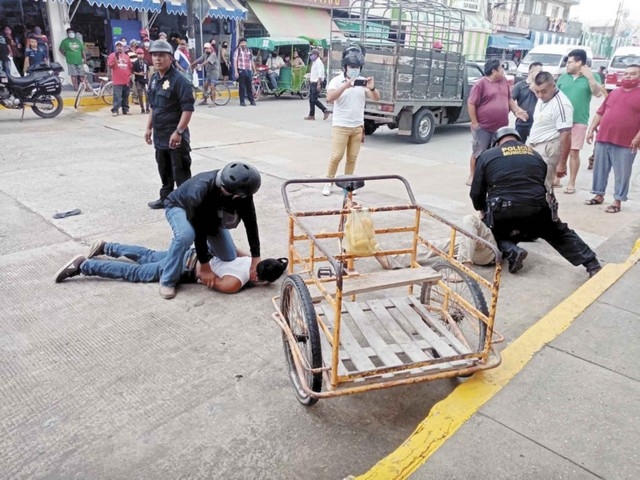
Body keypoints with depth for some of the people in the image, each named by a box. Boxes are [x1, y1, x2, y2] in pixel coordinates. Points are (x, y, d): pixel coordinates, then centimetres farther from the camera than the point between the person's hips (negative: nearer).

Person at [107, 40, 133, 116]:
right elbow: (110, 65, -11)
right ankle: (114, 110, -6)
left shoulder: (126, 56, 13)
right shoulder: (112, 55, 0)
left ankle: (125, 110, 19)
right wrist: (115, 59, -23)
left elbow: (130, 67, 22)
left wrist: (130, 74, 13)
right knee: (117, 97, -9)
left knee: (125, 97, 11)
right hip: (117, 81, -5)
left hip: (126, 81, 5)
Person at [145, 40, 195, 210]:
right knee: (164, 170, 20)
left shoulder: (178, 80, -15)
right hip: (160, 135, 9)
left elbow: (188, 108, -20)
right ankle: (166, 198, 35)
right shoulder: (154, 79, 11)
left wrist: (178, 132, -23)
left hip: (175, 136, -8)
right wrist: (149, 128, 19)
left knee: (181, 172, -2)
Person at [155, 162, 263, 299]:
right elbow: (199, 231, -38)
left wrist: (256, 258, -25)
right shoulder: (200, 191, -45)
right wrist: (205, 267, -31)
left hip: (210, 213, 5)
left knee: (229, 257, -1)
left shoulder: (242, 190, -31)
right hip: (179, 207, -5)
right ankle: (168, 281, -18)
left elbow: (251, 222, -23)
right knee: (185, 236, -38)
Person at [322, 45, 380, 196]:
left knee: (352, 157, 7)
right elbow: (329, 98, -21)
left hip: (358, 126, 4)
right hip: (340, 126, -4)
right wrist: (345, 86, -34)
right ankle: (328, 182, 9)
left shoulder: (363, 81, 5)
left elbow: (376, 98, -3)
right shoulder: (337, 80, -5)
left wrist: (372, 88, -25)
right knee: (336, 156, -5)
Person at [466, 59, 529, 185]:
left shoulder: (504, 82, 11)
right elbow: (471, 104, -13)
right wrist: (474, 123, -14)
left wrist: (517, 110, 7)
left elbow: (509, 99, 22)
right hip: (483, 127, -7)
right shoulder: (481, 83, -11)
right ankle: (472, 176, 12)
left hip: (501, 127, 7)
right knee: (478, 153, 1)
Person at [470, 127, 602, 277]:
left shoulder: (487, 156, 9)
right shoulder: (535, 155, 21)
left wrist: (483, 211, 27)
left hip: (502, 214, -3)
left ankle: (512, 251, -2)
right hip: (536, 210, 3)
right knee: (560, 234, 26)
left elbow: (476, 193, 8)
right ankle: (592, 265, 19)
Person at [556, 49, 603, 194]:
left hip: (579, 122, -3)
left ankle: (571, 183, 11)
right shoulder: (563, 77, 7)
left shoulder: (591, 77, 1)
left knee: (574, 152, 1)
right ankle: (555, 178, 21)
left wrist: (590, 77, -20)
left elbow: (598, 93, -12)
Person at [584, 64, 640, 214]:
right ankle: (599, 195, 23)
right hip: (603, 139, 5)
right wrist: (591, 130, 10)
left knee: (622, 174, 0)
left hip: (625, 143, -5)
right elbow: (600, 112, 19)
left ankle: (617, 201, 7)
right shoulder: (614, 93, 16)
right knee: (600, 169, 11)